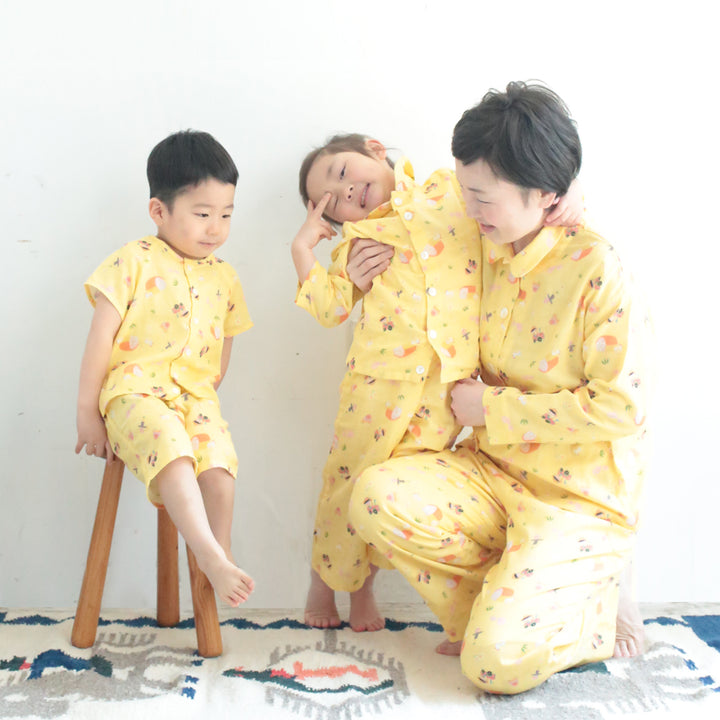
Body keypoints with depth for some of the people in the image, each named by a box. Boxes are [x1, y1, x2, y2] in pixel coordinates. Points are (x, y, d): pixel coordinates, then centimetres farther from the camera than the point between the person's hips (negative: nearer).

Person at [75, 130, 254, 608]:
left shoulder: (224, 278, 15)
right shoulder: (135, 261, 1)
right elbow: (101, 337, -1)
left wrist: (204, 397, 11)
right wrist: (87, 412, -2)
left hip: (195, 397, 4)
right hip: (135, 390, -4)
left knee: (219, 459, -26)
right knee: (171, 447, -34)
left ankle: (221, 559, -13)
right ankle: (211, 557, -35)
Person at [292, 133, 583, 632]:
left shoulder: (455, 189, 10)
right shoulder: (361, 238, 11)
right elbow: (331, 308, 3)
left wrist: (566, 195, -7)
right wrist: (304, 249, 1)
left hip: (447, 379, 0)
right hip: (381, 374, 0)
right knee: (352, 476, 4)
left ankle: (364, 585, 27)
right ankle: (323, 580, 28)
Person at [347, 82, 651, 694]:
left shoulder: (594, 266, -17)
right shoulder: (486, 254, 4)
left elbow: (620, 406, -19)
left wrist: (492, 408, -15)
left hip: (580, 498, -6)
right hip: (493, 472, 7)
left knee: (497, 663, -22)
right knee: (376, 497, -21)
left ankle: (592, 609, 11)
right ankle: (496, 607, 1)